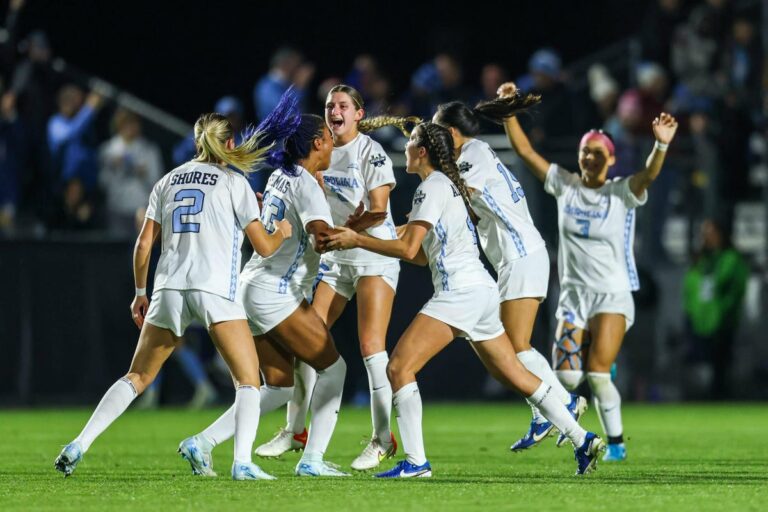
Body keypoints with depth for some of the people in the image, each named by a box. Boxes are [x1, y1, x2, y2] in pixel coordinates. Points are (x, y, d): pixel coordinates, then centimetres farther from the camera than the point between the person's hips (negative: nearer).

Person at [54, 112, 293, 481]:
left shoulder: (169, 181, 17)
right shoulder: (233, 182, 6)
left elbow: (143, 245, 14)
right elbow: (264, 247, 5)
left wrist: (140, 292, 25)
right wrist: (282, 233, 26)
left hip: (169, 288, 4)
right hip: (215, 288, -4)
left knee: (137, 378, 14)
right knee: (248, 381, 1)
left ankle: (77, 447, 4)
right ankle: (242, 462, -19)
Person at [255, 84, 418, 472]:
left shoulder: (371, 152, -10)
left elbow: (378, 210, -17)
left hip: (375, 254, -6)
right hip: (335, 258, 6)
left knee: (371, 345, -14)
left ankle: (383, 439, -8)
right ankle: (296, 430, 11)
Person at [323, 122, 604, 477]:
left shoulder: (432, 188, -7)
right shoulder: (450, 185, 21)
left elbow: (408, 249, -14)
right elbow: (424, 254, 23)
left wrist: (357, 241, -6)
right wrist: (366, 237, 18)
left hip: (459, 291, -10)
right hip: (483, 291, 10)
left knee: (399, 366, -12)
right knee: (515, 375, 14)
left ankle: (415, 461, -18)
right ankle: (582, 441, 13)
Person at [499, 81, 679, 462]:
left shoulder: (622, 193, -6)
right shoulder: (565, 185, 4)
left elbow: (649, 174, -27)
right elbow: (524, 150, 2)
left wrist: (661, 145, -46)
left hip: (613, 296, -3)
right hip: (573, 295, 3)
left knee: (597, 374, -14)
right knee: (567, 375, -9)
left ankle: (616, 441, 3)